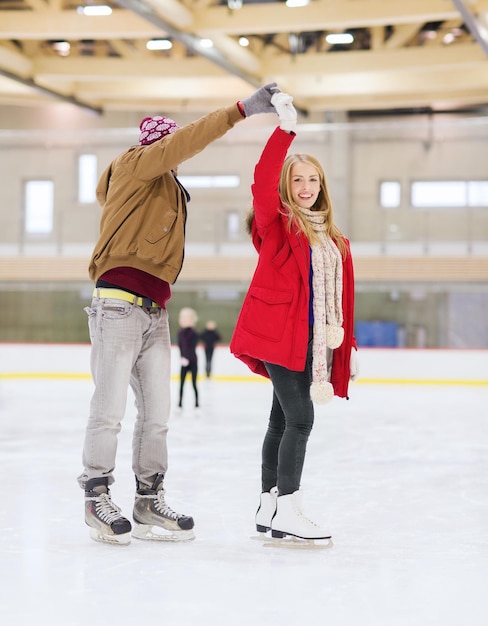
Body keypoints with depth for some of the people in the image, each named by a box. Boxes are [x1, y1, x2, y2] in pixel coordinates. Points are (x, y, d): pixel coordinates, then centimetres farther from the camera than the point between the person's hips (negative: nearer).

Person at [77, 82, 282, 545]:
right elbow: (188, 142, -16)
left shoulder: (169, 191, 26)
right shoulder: (134, 165, -3)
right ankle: (97, 498, 2)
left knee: (156, 412, 6)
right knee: (110, 409, -6)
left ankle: (149, 501, 12)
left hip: (154, 312, 8)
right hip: (120, 305, -8)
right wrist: (241, 111, -21)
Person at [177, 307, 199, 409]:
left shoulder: (193, 333, -12)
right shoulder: (180, 332, 3)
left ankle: (197, 404, 7)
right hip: (184, 361, 5)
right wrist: (182, 357, -5)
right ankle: (180, 404, 9)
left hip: (192, 361, -5)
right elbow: (180, 346, 5)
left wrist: (187, 358, -23)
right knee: (181, 383, 4)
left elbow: (192, 348, -16)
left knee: (194, 383, 0)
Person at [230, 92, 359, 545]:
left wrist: (348, 345, 14)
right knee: (299, 418, -13)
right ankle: (287, 511, -11)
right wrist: (285, 129, -27)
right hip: (277, 334, -7)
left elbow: (341, 295, 15)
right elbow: (262, 181, -21)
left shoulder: (333, 239, 14)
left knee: (283, 419, 11)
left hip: (310, 340, 7)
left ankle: (268, 508, 18)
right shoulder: (277, 224, -3)